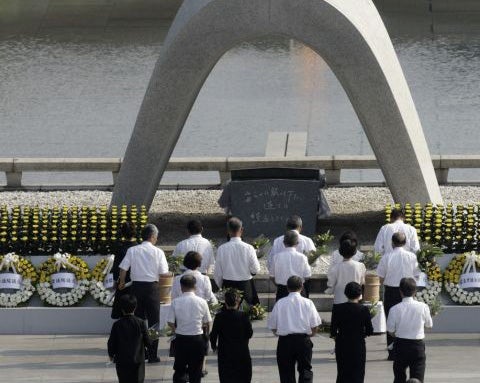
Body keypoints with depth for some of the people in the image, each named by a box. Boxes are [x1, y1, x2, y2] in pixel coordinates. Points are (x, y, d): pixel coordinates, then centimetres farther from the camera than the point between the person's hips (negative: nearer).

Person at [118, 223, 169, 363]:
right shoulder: (157, 252, -6)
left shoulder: (132, 251, -1)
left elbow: (123, 269, -2)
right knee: (153, 321, 5)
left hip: (136, 286, 2)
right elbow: (163, 273, -9)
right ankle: (152, 355, 3)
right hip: (152, 287, -2)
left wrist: (122, 282, 16)